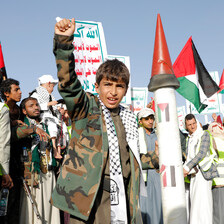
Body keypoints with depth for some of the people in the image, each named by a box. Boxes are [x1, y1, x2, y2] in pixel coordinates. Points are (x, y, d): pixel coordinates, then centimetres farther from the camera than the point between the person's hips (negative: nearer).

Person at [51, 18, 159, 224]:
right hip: (89, 195, -5)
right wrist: (64, 41, -29)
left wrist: (156, 159, 17)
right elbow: (68, 83, -19)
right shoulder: (86, 107, 0)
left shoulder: (129, 118, 16)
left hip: (121, 196, 5)